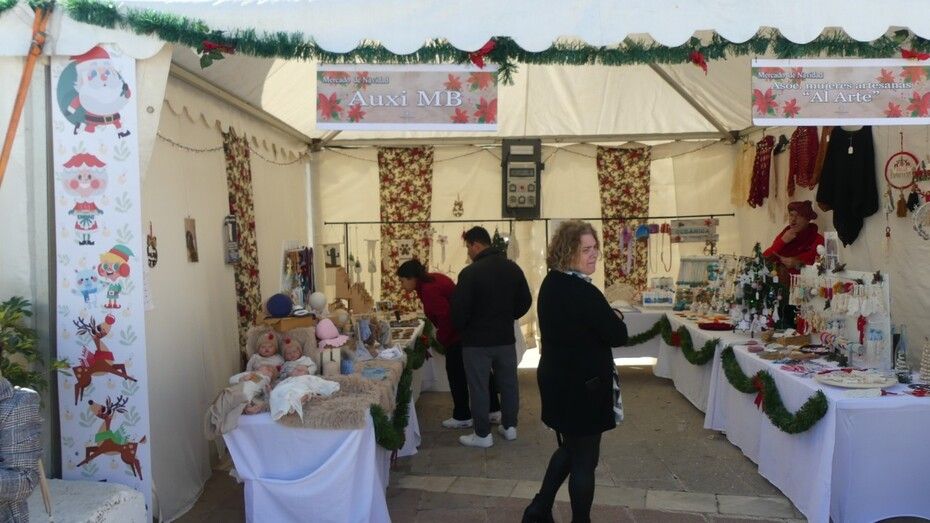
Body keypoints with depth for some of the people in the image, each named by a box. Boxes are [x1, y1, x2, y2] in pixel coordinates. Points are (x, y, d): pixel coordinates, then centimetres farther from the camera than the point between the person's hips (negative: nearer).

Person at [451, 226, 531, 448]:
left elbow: (459, 309, -17)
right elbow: (526, 301, 7)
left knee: (479, 387, 6)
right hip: (505, 338, 6)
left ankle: (483, 434, 13)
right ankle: (509, 426, 28)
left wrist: (460, 328, 3)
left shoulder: (470, 273, -19)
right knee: (508, 383, 17)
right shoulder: (513, 268, 1)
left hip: (477, 340, -5)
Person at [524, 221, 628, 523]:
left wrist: (605, 319, 4)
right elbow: (618, 336, -17)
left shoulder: (550, 284, 3)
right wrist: (614, 318, 3)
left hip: (557, 380, 9)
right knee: (585, 459, 8)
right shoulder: (583, 292, -24)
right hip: (582, 386, -9)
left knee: (569, 448, 25)